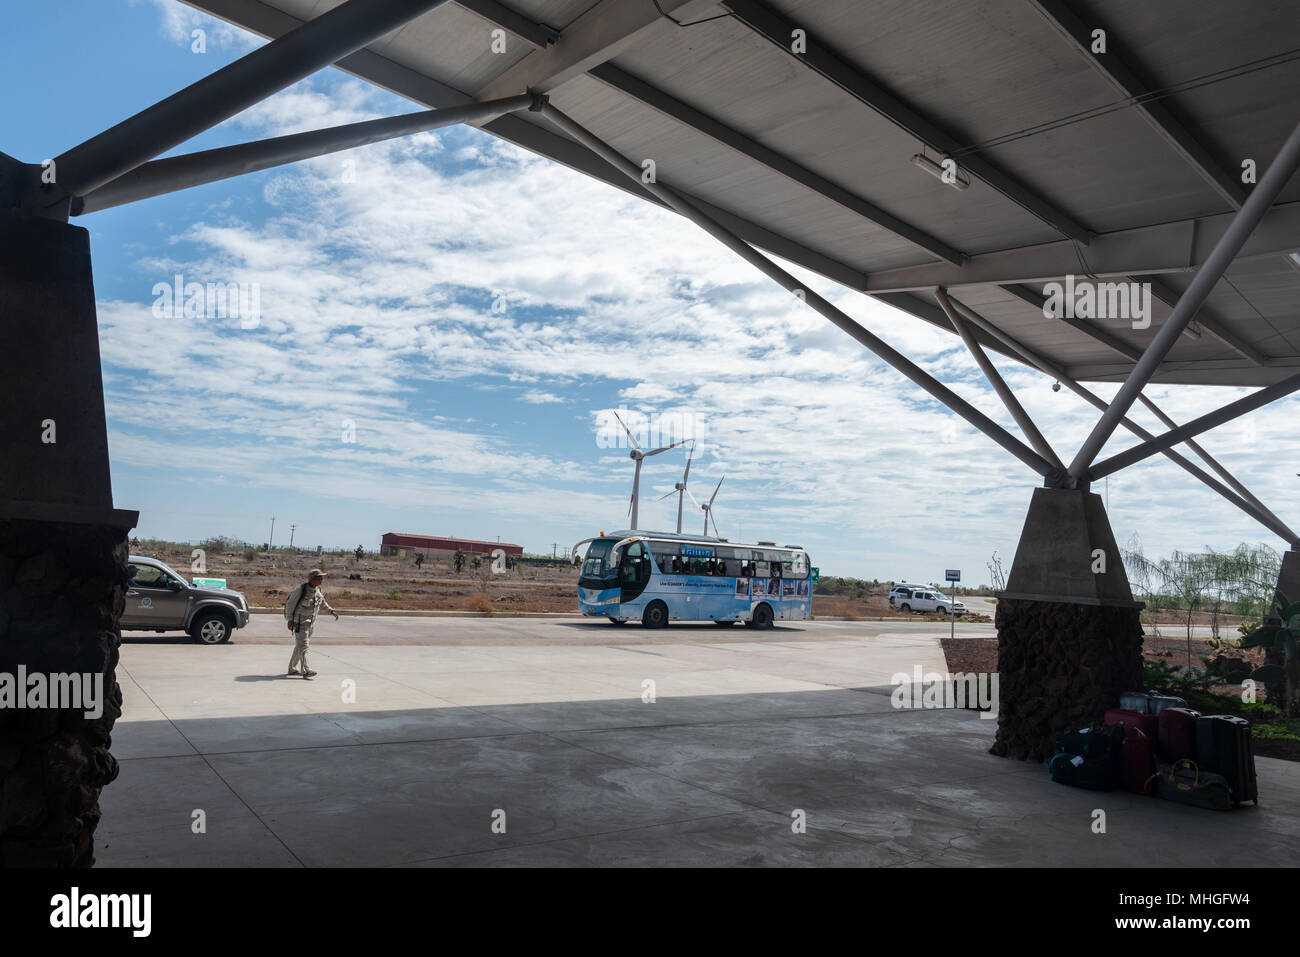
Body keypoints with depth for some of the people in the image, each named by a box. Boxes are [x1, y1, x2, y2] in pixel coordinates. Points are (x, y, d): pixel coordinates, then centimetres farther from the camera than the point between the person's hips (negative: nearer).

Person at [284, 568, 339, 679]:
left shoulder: (318, 590, 3)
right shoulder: (301, 589, -17)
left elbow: (322, 602, 19)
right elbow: (290, 603, -12)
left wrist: (331, 611, 9)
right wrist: (290, 619, -16)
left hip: (310, 622, 8)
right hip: (299, 621, -8)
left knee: (299, 645, 15)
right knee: (303, 645, -12)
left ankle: (292, 669, 26)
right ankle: (305, 671, -13)